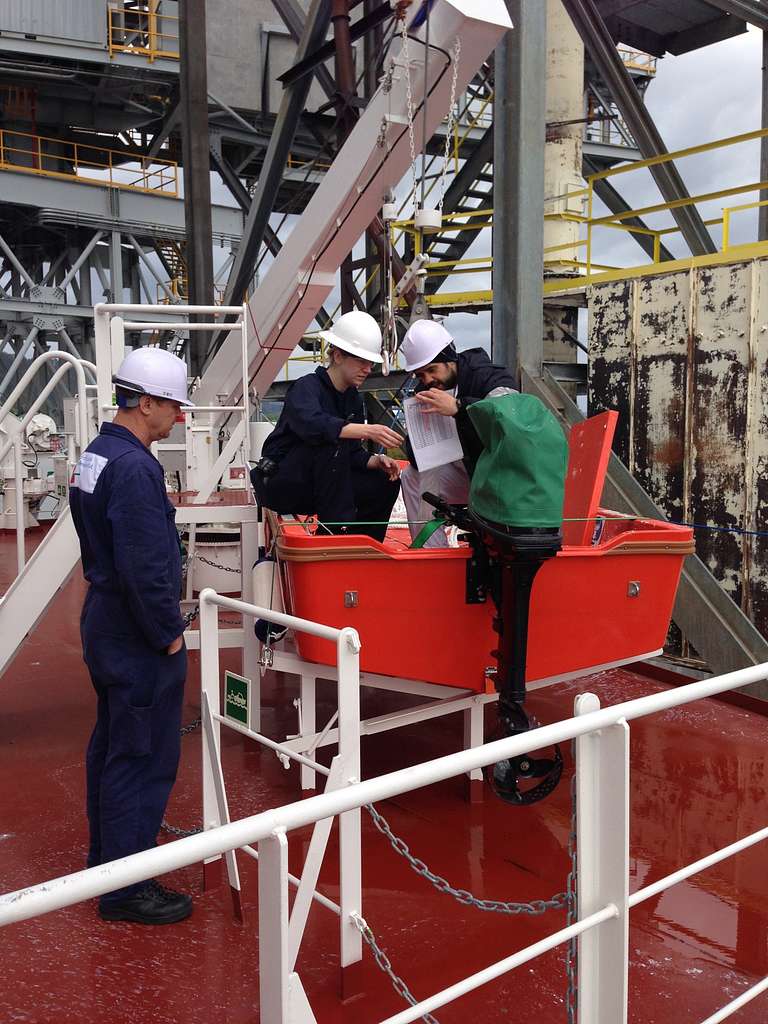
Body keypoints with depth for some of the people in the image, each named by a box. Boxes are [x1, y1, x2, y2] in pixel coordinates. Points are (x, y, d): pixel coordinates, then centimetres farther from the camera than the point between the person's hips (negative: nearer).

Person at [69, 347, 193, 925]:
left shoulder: (95, 455, 9)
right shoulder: (134, 468, -23)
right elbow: (145, 567, -26)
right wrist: (169, 633, -16)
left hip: (106, 623, 10)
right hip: (138, 638, -10)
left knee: (112, 746, 21)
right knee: (144, 758, 0)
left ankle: (107, 857, 37)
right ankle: (126, 888, 12)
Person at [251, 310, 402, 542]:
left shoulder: (353, 398, 9)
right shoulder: (306, 387, -16)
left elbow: (353, 453, 7)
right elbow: (312, 423, -39)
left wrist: (376, 460, -15)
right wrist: (367, 431, -48)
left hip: (316, 488, 8)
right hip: (281, 485, -8)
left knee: (385, 482, -7)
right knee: (331, 443, -31)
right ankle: (336, 529, -27)